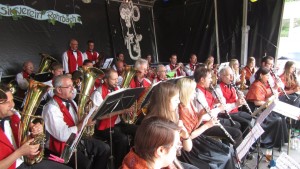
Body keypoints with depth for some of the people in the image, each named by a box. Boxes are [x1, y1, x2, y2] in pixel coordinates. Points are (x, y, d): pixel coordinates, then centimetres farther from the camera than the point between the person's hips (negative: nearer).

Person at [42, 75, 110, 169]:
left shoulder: (70, 102, 9)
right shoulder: (51, 109, -21)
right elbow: (63, 136, -28)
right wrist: (83, 124, -24)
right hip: (63, 146, -8)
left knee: (105, 148, 1)